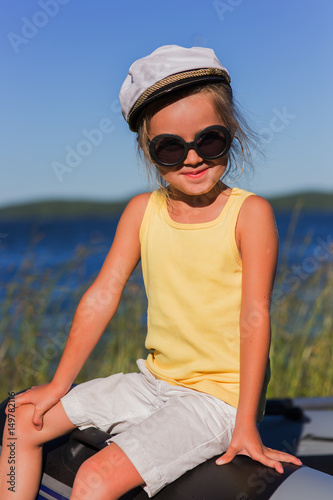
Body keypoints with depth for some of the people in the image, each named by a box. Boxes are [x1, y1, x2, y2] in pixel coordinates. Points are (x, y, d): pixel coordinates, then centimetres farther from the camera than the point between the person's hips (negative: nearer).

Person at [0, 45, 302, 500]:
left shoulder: (250, 212, -14)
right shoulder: (142, 210, 0)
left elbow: (254, 317, -16)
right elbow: (103, 296, 1)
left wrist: (246, 426, -17)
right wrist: (59, 386, 4)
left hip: (219, 396, -6)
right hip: (153, 381, 6)